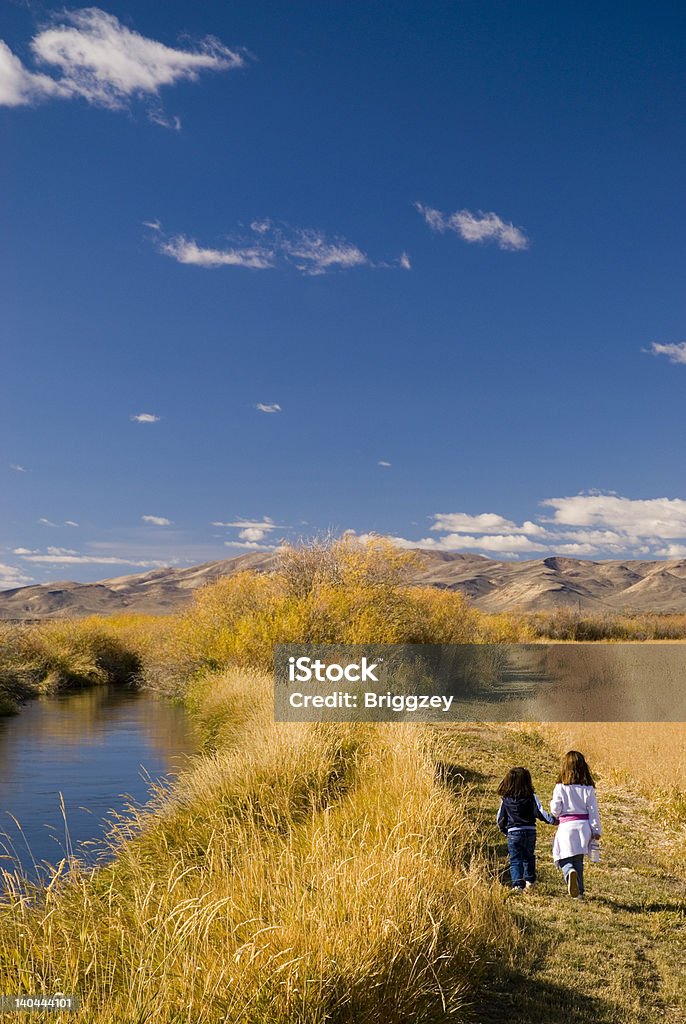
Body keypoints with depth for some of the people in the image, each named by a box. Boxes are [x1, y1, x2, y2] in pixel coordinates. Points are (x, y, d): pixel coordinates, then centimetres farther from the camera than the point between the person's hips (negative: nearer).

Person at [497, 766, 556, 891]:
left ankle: (517, 884, -10)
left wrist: (504, 830, 21)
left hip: (513, 833, -1)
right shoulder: (532, 797, -7)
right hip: (530, 832, 1)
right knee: (529, 857, 22)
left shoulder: (505, 799, -2)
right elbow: (540, 813, -7)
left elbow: (500, 818, 4)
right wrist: (552, 820, 7)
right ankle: (529, 880, 33)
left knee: (515, 860, 3)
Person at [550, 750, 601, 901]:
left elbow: (555, 810, -6)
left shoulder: (560, 788, -7)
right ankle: (579, 892, 19)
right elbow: (593, 811, 0)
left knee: (563, 858, 5)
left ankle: (570, 872, -27)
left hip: (566, 826, -3)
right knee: (578, 860, 17)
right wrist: (596, 831, 7)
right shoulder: (588, 788, -1)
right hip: (583, 826, 3)